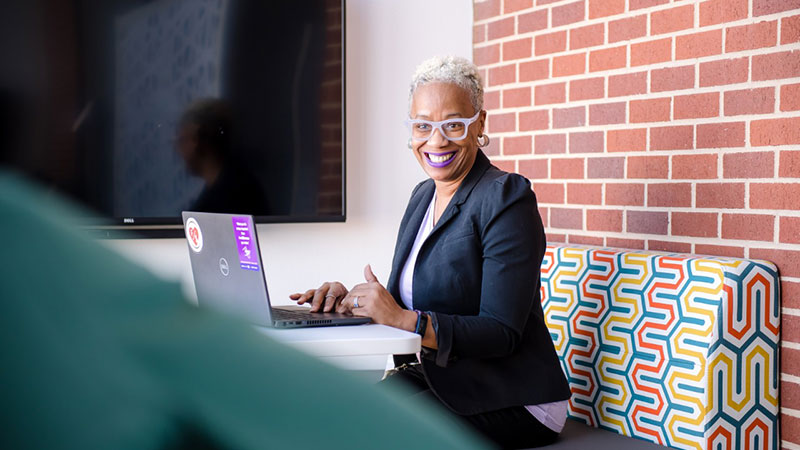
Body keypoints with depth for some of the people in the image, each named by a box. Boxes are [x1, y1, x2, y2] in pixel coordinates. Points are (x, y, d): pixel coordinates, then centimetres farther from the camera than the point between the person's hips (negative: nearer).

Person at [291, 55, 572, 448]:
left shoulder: (506, 198, -14)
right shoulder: (424, 195, 11)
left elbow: (502, 333, -20)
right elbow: (403, 302, 13)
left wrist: (406, 319, -29)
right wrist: (349, 299, -6)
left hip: (508, 400, -7)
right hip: (433, 378, 7)